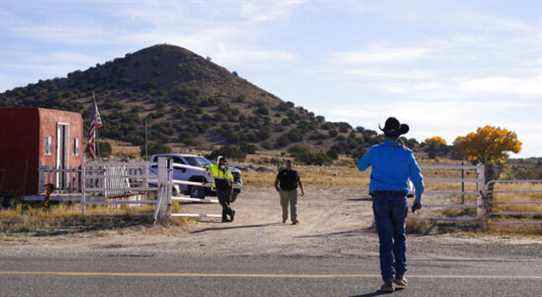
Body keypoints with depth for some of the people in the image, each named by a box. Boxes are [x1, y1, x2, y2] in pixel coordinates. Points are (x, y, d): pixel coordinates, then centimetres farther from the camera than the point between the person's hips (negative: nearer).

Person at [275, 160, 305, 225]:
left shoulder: (295, 173, 7)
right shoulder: (281, 172, 6)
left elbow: (299, 182, 13)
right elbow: (276, 181, 6)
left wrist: (302, 190, 6)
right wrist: (276, 187, -12)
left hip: (293, 191, -1)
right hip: (284, 191, 1)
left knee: (294, 205, -12)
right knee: (284, 206, 13)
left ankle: (294, 219, -18)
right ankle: (284, 218, 35)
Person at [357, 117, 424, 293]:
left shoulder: (375, 151, 0)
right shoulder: (406, 153, 1)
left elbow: (361, 166, 18)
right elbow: (418, 178, -2)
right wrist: (418, 199, 11)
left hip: (380, 200, -1)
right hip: (399, 200, 1)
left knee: (386, 241, 1)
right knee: (399, 237, 20)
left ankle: (388, 281, -5)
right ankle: (400, 275, 16)